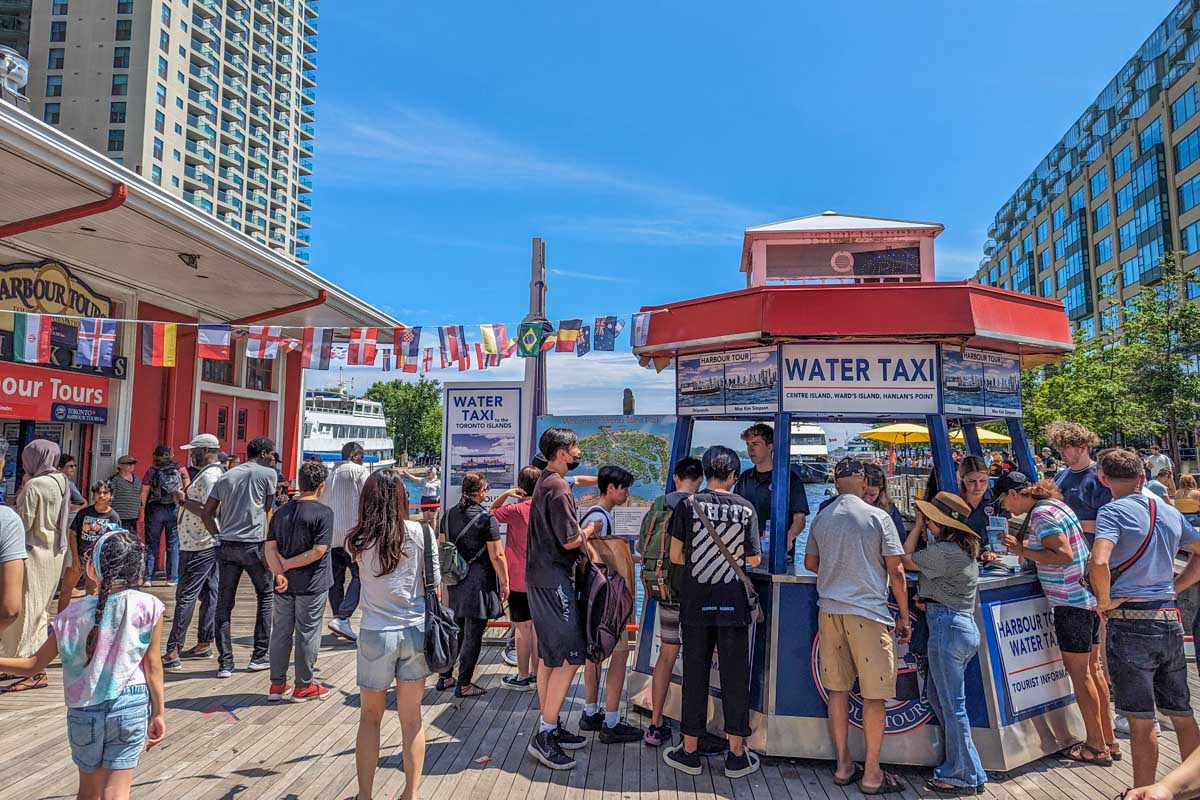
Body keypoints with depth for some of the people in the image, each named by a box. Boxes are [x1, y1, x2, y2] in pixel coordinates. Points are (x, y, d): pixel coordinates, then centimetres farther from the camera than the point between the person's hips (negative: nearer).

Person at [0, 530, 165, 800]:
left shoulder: (74, 614, -4)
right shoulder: (149, 607, -10)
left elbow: (34, 665, 3)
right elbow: (152, 666, -6)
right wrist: (158, 713, 2)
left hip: (83, 711, 3)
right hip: (130, 706, -3)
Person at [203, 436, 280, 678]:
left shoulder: (225, 476, 13)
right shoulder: (267, 473, -1)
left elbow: (207, 513, 10)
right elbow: (268, 507, 5)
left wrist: (218, 536, 15)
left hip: (226, 546, 5)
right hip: (254, 544, -4)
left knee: (224, 604, 8)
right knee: (266, 596, 13)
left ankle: (225, 662, 8)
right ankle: (259, 656, 15)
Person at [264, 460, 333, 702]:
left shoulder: (281, 512, 4)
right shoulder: (323, 512, -13)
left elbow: (270, 548, -3)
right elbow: (319, 551, -20)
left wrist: (279, 573, -12)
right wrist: (288, 564, -11)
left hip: (284, 585, 5)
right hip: (311, 585, -5)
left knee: (280, 632, 15)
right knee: (307, 634, 6)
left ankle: (277, 684, 25)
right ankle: (303, 686, 17)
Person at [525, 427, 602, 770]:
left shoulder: (545, 481, 14)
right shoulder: (558, 488, -17)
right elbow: (571, 540, -17)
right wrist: (591, 529, 0)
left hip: (542, 578, 11)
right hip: (553, 581, -11)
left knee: (549, 657, 15)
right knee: (569, 657, -8)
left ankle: (550, 728, 23)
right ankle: (545, 736, -3)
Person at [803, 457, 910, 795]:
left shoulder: (821, 518, 6)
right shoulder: (878, 517, -6)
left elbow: (810, 564, 18)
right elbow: (896, 570, -5)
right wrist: (904, 616, 4)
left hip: (829, 611, 4)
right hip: (868, 613, -4)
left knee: (838, 689, 12)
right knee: (874, 695, 6)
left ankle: (843, 765, 22)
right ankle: (872, 774, 12)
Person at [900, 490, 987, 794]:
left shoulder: (943, 552, -18)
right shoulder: (965, 550, 13)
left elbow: (906, 559, -3)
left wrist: (918, 526, 2)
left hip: (947, 625, -11)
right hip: (964, 625, 11)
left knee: (951, 704, 0)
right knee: (936, 695, 19)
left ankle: (964, 776, 10)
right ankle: (959, 765, 26)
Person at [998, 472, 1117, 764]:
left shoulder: (1042, 514, -17)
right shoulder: (1054, 505, 13)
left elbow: (1064, 556, -24)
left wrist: (1023, 551, -17)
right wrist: (1024, 546, 11)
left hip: (1071, 602, -10)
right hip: (1088, 596, 10)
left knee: (1078, 672, 0)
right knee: (1093, 668, 16)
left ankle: (1096, 746, 8)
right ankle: (1109, 739, 24)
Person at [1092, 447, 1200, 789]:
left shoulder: (1113, 511, -11)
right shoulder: (1170, 513, 11)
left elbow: (1099, 562, -27)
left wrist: (1104, 601, -11)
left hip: (1131, 624, -6)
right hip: (1170, 621, 7)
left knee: (1141, 721, 3)